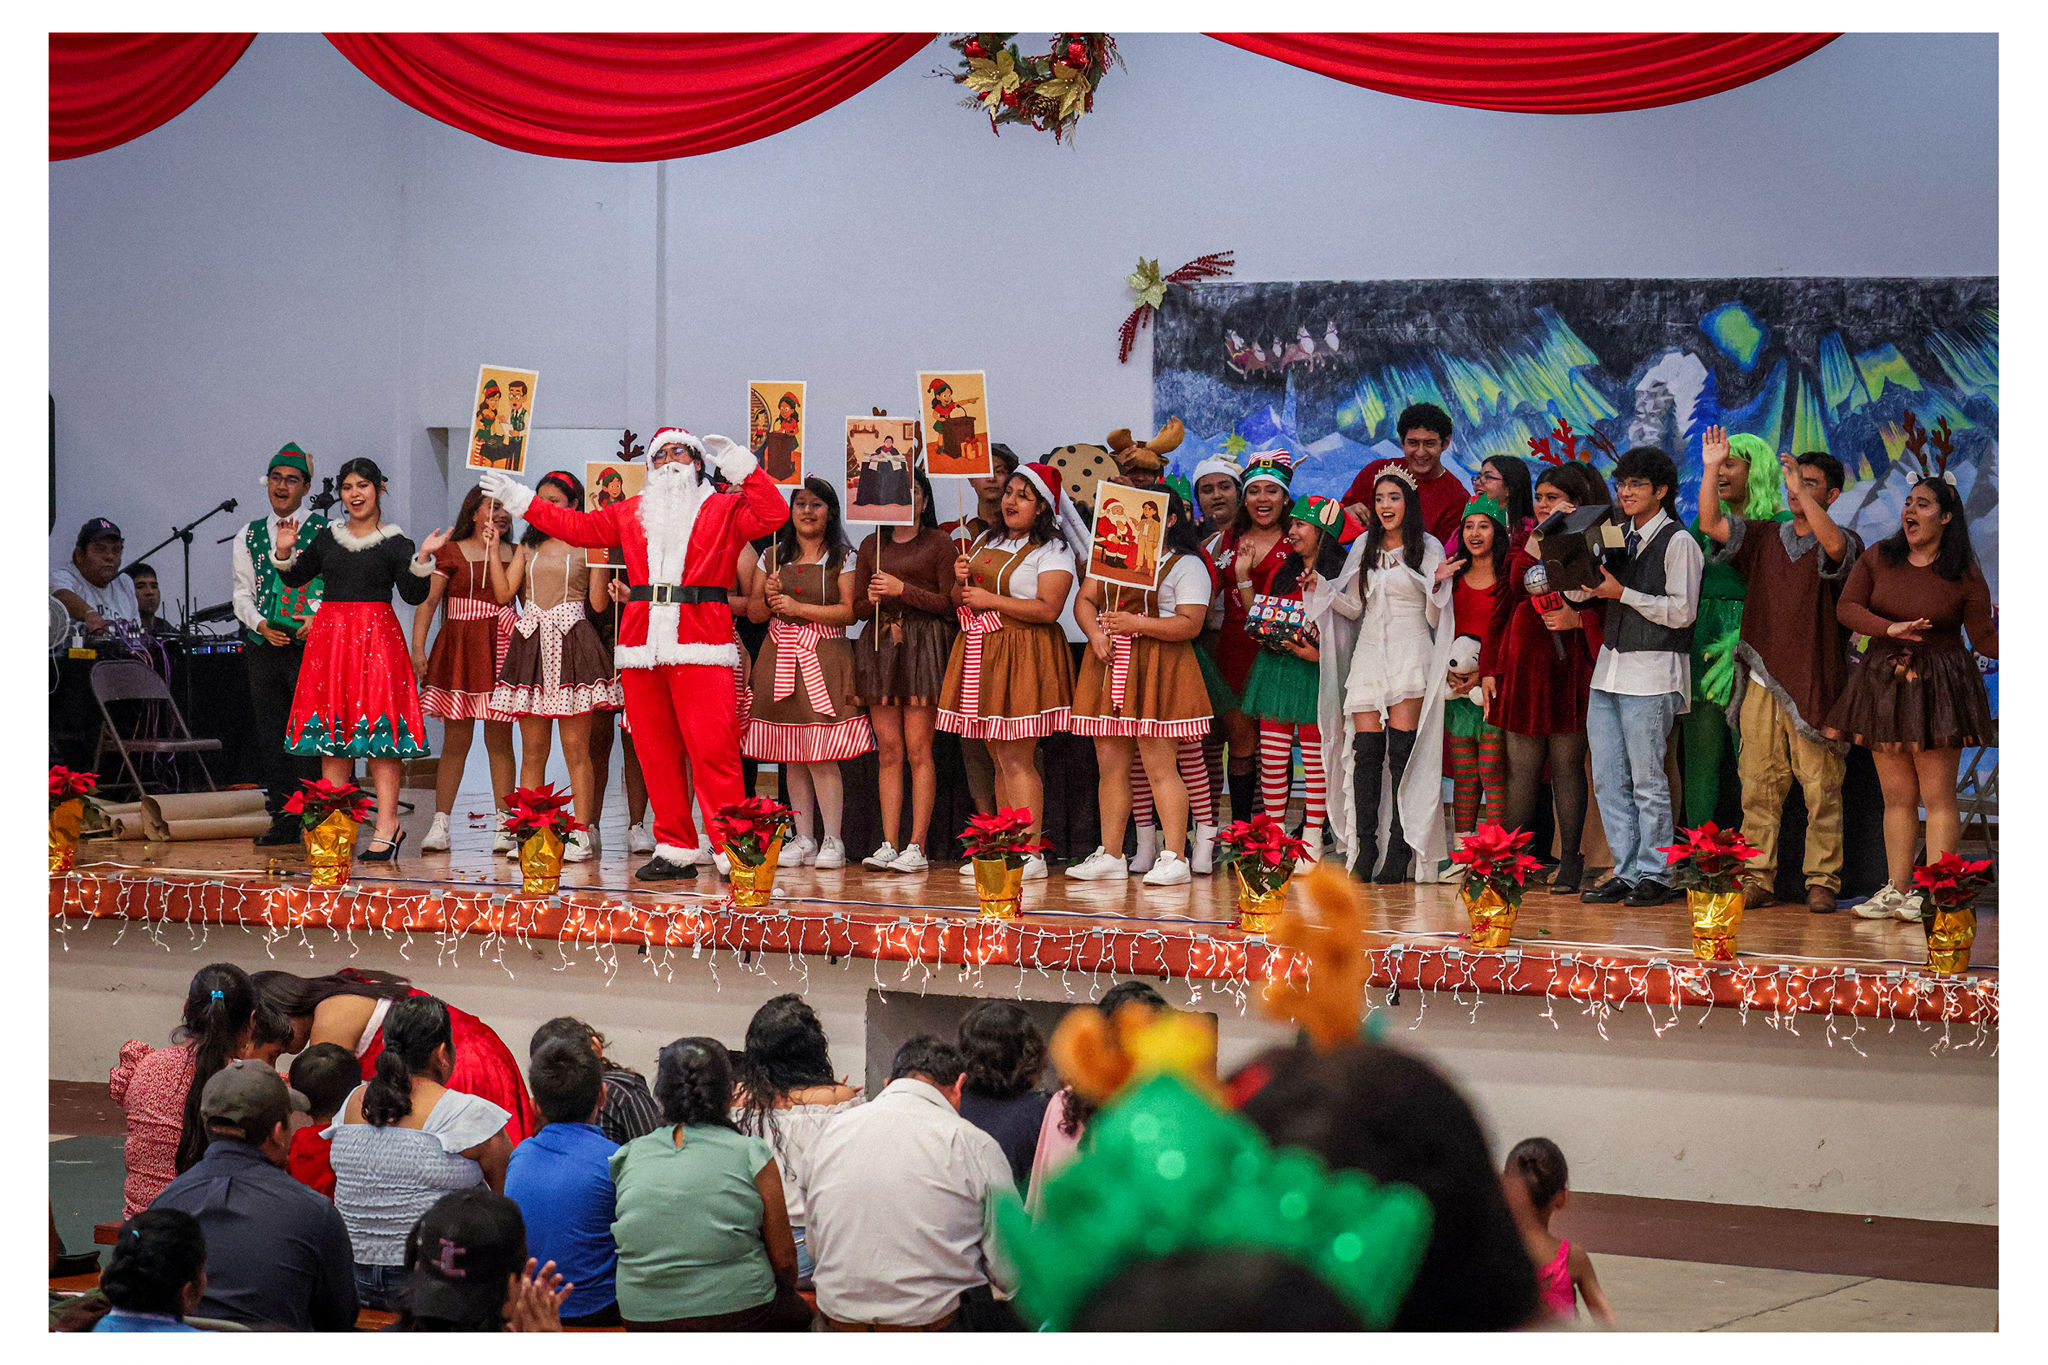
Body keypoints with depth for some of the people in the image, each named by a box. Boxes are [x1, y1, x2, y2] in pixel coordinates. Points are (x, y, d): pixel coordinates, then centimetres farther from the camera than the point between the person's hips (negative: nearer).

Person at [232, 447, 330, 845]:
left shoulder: (324, 531, 5)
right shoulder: (250, 536, 15)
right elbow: (243, 594, 13)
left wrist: (317, 617, -15)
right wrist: (260, 624, -5)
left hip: (310, 644, -4)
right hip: (264, 645, 4)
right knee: (270, 733, 4)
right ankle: (283, 820, 10)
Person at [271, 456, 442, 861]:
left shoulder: (394, 543, 1)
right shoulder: (326, 538, 13)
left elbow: (413, 595, -5)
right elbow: (295, 578, 21)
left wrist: (422, 558, -18)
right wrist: (284, 553, 4)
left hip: (376, 638, -4)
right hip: (330, 636, 5)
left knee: (379, 726, -9)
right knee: (331, 731, 4)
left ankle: (387, 827, -10)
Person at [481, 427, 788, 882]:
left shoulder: (725, 509, 9)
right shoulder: (632, 512, 22)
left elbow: (773, 515, -7)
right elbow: (580, 526, 31)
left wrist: (741, 467, -7)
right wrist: (521, 500, 33)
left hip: (701, 646, -5)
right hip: (641, 647, 5)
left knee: (712, 750, -13)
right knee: (655, 752, 3)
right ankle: (675, 851, 9)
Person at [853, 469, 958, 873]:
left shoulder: (938, 544, 4)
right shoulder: (872, 545, 17)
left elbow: (948, 602, -3)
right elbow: (857, 605, 18)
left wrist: (902, 590, -10)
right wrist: (873, 599, -3)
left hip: (924, 645, -4)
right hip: (880, 643, 4)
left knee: (917, 749, -8)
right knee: (888, 749, 1)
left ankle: (917, 846, -8)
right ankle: (888, 845, 1)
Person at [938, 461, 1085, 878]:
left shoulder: (1052, 551, -4)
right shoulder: (985, 542, 18)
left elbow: (1048, 609, -16)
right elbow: (959, 601, 22)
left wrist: (990, 600, -14)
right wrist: (961, 582, 0)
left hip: (1024, 655, -7)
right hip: (981, 655, 7)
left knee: (1016, 757, -11)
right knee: (1001, 759, 7)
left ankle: (1031, 854, -10)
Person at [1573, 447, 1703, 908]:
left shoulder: (1678, 542, -5)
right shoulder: (1619, 536, 16)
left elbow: (1682, 610, -12)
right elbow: (1577, 591, 19)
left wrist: (1622, 593, -14)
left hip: (1653, 671, -7)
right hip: (1610, 665, 7)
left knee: (1648, 779, -5)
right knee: (1609, 779, 5)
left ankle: (1654, 874, 1)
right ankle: (1627, 873, 11)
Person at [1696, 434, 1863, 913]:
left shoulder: (1843, 544, 3)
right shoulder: (1764, 538, 15)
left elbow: (1833, 543, -21)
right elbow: (1711, 524, 4)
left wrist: (1801, 494, -24)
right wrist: (1711, 469, -6)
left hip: (1815, 684, -4)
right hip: (1761, 682, 4)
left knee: (1821, 788, -4)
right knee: (1758, 786, 2)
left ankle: (1822, 881, 1)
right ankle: (1758, 879, 6)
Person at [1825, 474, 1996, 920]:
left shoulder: (1966, 577, -5)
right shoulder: (1877, 558, 4)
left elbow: (1984, 638, -2)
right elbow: (1846, 607, -3)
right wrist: (1891, 628, -18)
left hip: (1938, 685, -4)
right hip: (1884, 681, 4)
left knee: (1936, 794, -5)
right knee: (1896, 795, 8)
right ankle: (1897, 891, 13)